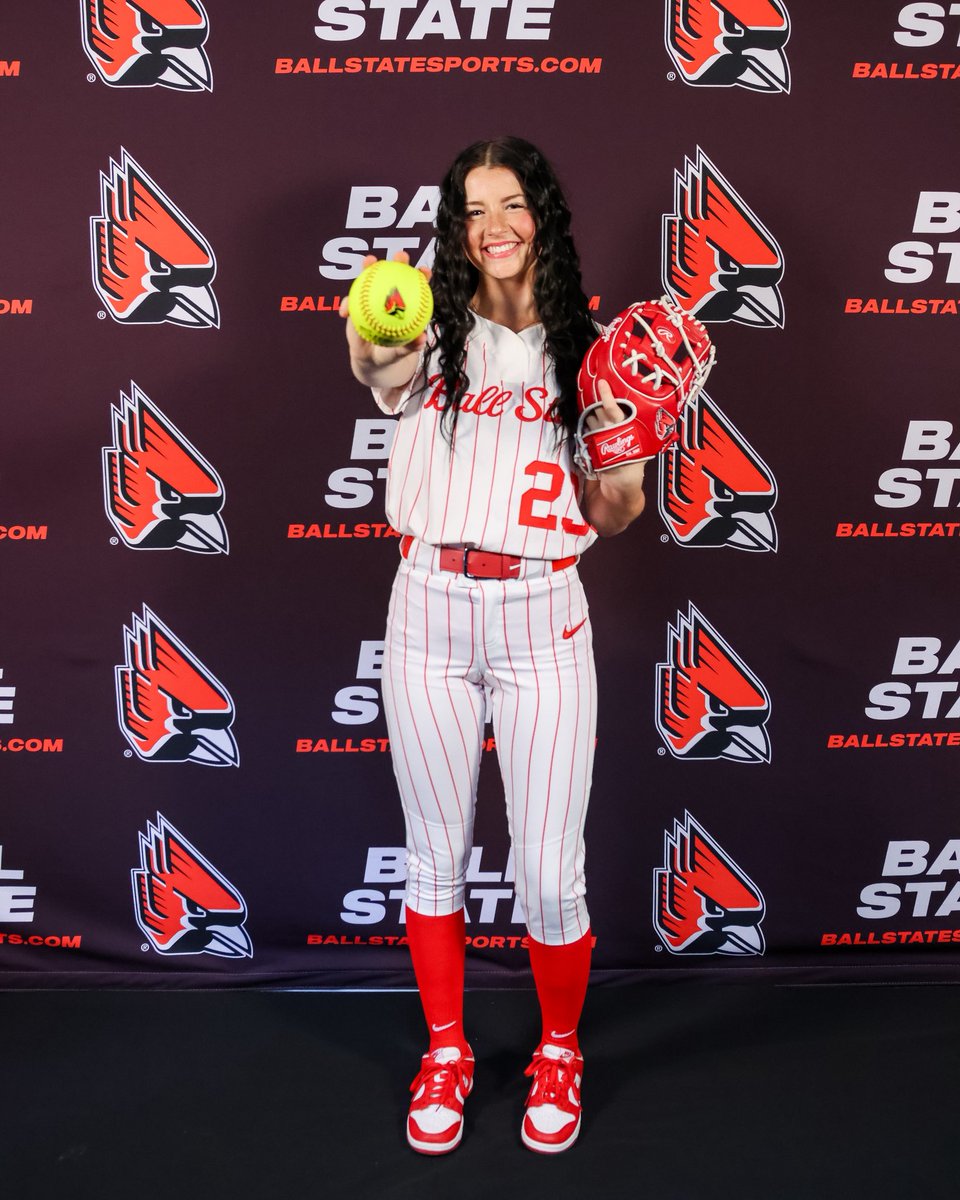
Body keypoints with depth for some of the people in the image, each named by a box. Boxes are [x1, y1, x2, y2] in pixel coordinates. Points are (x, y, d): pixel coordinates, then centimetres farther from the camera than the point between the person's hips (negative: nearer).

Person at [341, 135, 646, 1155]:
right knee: (435, 854, 13)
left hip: (540, 621, 0)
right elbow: (372, 366, -22)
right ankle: (445, 1053, 36)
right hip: (429, 614, 1)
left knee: (549, 875, 3)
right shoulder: (433, 335, 5)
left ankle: (558, 1052, 32)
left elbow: (609, 515, 7)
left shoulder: (586, 350, 7)